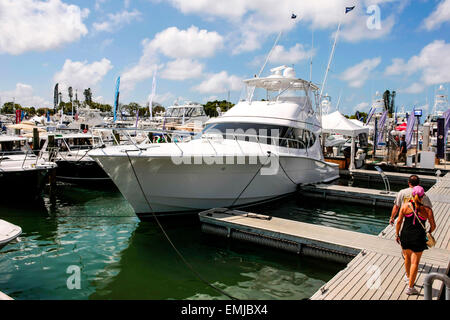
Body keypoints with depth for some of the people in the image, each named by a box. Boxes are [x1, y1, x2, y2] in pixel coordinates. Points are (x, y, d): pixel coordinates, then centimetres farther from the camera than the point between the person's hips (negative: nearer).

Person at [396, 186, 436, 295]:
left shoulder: (405, 206, -5)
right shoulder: (427, 210, -6)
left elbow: (399, 221, -3)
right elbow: (433, 226, -1)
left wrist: (397, 234, 8)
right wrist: (428, 233, 20)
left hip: (405, 236, 2)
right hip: (418, 238, -2)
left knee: (407, 257, 24)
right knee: (415, 262, 6)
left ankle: (408, 277, 45)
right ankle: (410, 287, 9)